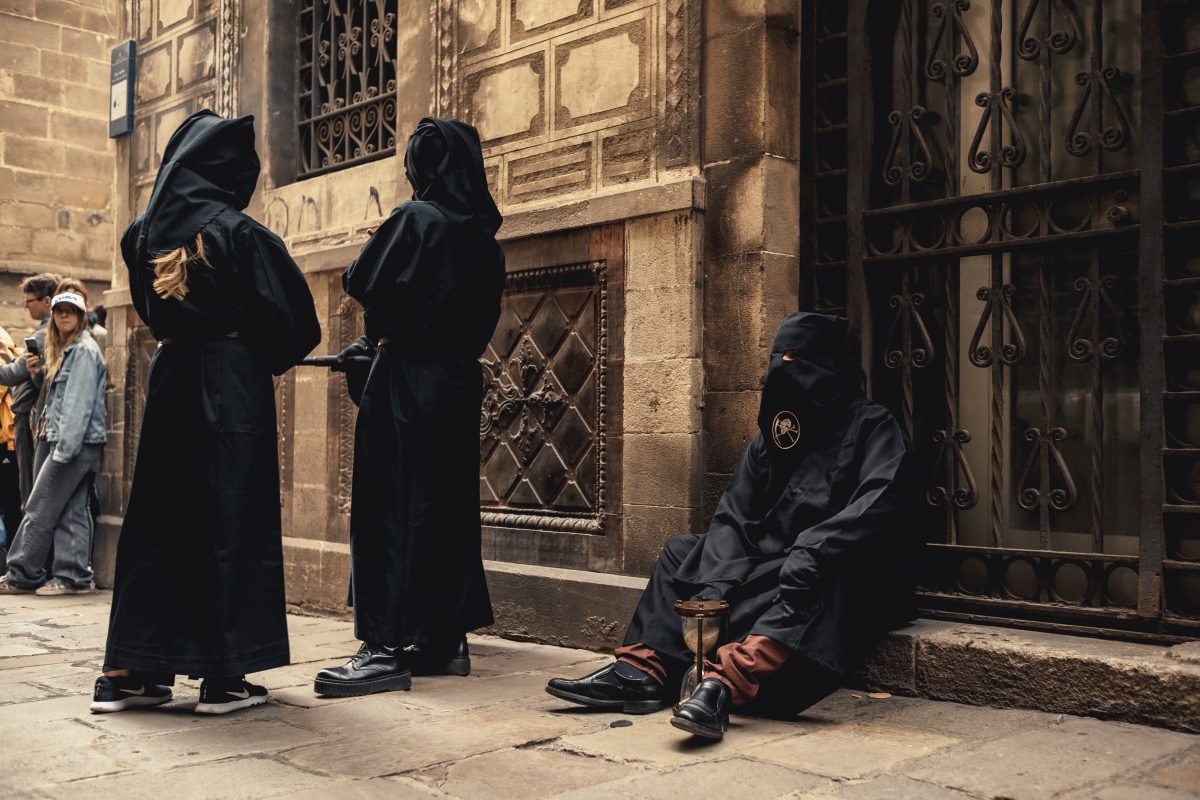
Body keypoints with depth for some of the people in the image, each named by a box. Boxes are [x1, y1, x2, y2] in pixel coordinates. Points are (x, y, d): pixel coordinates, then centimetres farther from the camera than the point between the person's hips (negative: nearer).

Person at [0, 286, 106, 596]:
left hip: (76, 443, -9)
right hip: (61, 442, 9)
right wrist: (39, 372, 7)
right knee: (73, 511, 6)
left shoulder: (84, 350, -10)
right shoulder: (64, 349, 21)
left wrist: (64, 448, -20)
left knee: (40, 510, -4)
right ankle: (73, 576, 6)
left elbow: (79, 404, -17)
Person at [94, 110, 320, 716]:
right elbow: (289, 315, -8)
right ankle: (224, 675, 3)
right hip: (232, 385, -5)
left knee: (156, 518, 10)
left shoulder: (144, 232, 6)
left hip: (168, 379, 6)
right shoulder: (238, 232, -10)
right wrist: (275, 358, 9)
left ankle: (130, 671, 12)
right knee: (230, 521, 0)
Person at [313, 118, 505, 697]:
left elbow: (364, 284, -14)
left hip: (406, 383, -8)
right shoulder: (483, 236, 11)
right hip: (459, 383, 8)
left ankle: (389, 648, -6)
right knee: (449, 506, 11)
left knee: (391, 505, -5)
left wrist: (379, 336, 8)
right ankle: (446, 638, 17)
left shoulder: (416, 218, -10)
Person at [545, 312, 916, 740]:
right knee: (683, 551, -1)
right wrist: (716, 585, -15)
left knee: (816, 576, -37)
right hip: (769, 569, 7)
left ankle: (726, 680, -53)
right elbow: (733, 516, 3)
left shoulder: (873, 427, -4)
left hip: (850, 581, -6)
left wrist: (811, 550, -35)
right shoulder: (771, 435, 13)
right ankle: (644, 668, -20)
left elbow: (876, 506, -21)